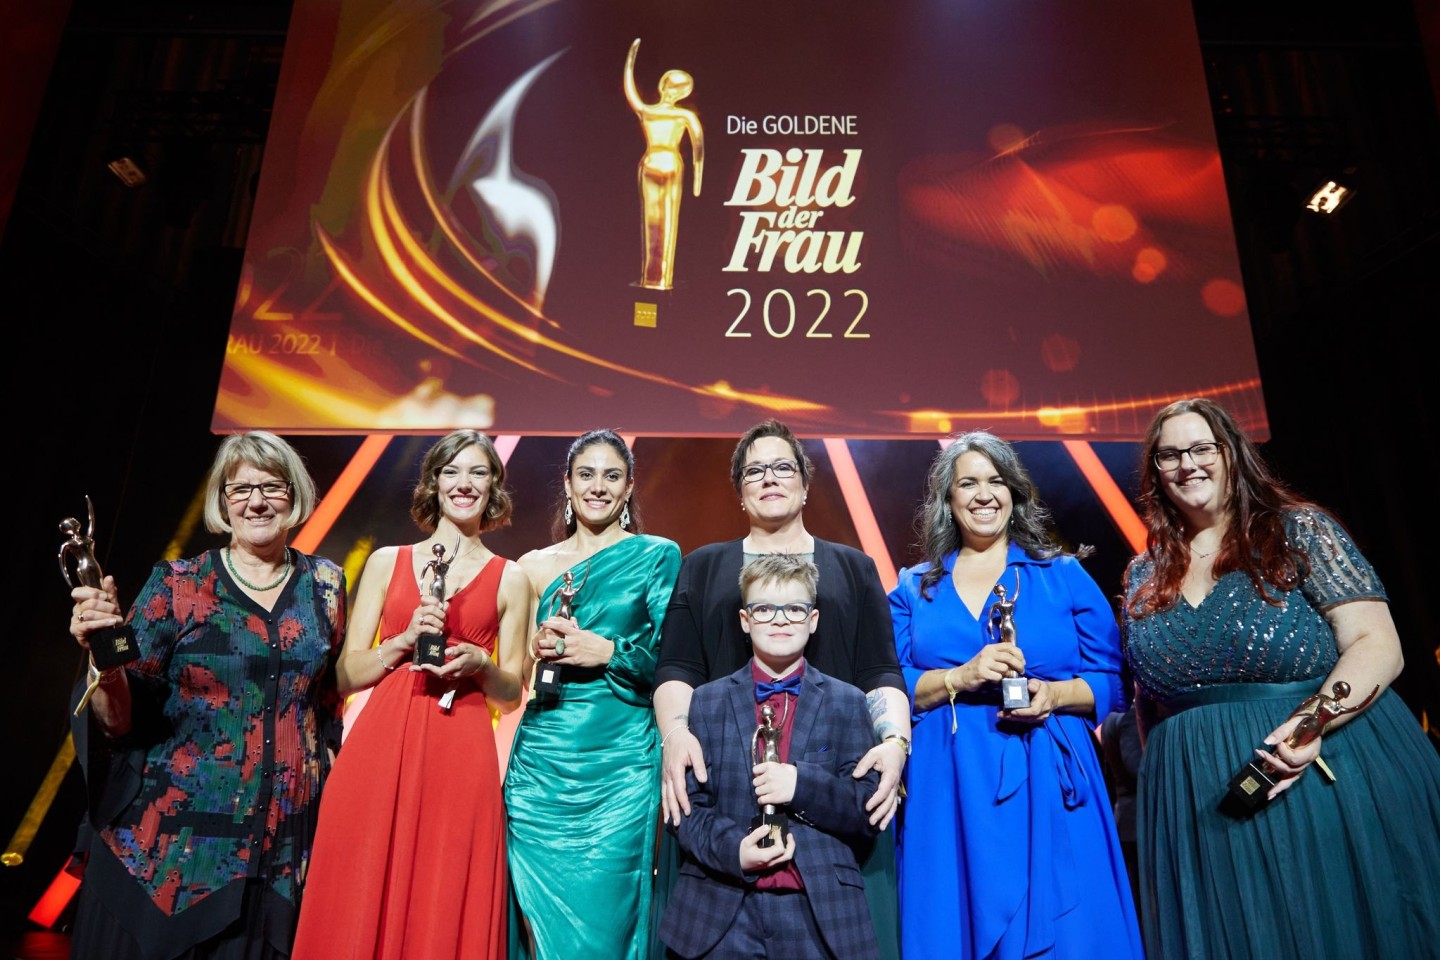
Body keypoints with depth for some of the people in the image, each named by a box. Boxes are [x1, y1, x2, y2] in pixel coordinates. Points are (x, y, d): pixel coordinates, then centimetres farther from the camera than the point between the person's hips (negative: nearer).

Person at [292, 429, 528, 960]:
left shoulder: (510, 578, 7)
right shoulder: (387, 561, 10)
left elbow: (510, 694, 10)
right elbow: (347, 674, 7)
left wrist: (479, 663, -10)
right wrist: (404, 641, -9)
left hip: (460, 760, -1)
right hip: (378, 751, 1)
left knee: (445, 913, 3)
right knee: (360, 908, 4)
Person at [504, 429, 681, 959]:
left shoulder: (657, 555, 2)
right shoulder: (534, 565, 9)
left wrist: (606, 651, -15)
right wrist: (536, 649, -8)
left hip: (619, 762, -2)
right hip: (541, 762, 3)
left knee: (603, 915, 3)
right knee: (540, 916, 8)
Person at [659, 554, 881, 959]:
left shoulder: (847, 703, 2)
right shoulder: (706, 701, 2)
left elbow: (870, 813, -1)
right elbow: (686, 805, 2)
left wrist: (803, 784, -18)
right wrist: (731, 848, -17)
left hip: (820, 912, 0)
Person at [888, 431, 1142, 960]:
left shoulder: (1063, 575, 7)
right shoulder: (915, 588, 8)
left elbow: (1111, 681, 5)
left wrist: (1053, 694, -13)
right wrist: (961, 679, -14)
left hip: (1049, 784, 0)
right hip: (949, 791, 1)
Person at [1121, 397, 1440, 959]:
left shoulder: (1299, 529, -3)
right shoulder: (1142, 577, 7)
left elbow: (1377, 644, -10)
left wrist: (1315, 720, -25)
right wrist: (1159, 794, 12)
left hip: (1329, 781, -3)